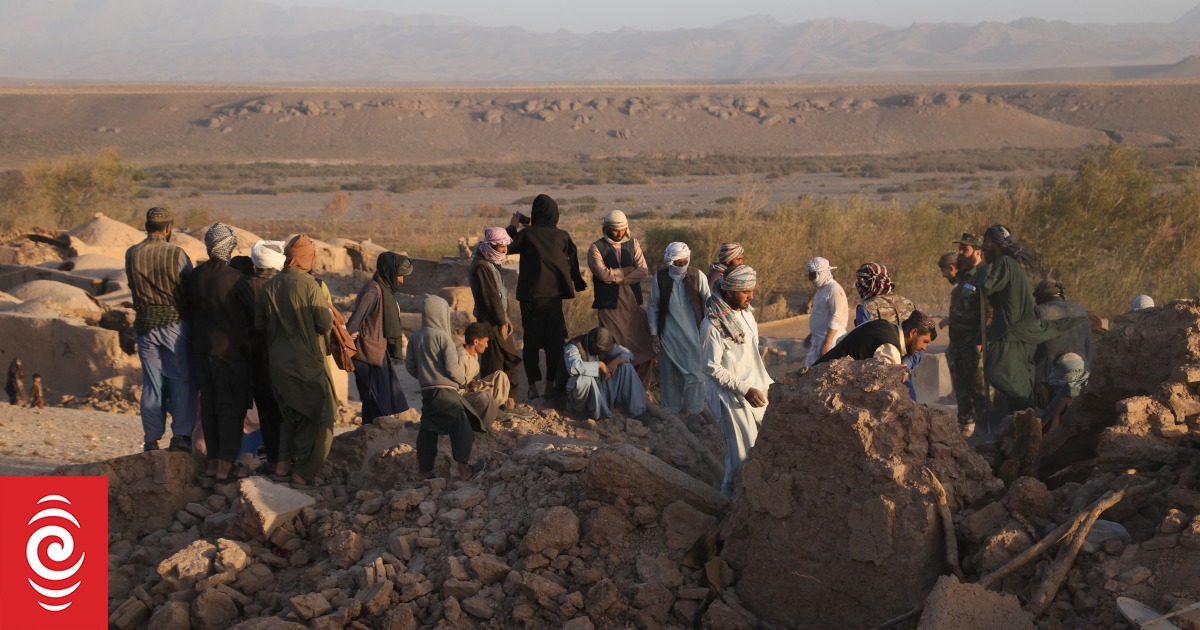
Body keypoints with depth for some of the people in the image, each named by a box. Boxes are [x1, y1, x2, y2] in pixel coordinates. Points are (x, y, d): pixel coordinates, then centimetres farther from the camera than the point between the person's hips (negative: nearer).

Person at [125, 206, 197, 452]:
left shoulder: (131, 254, 3)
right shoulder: (176, 254, -8)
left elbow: (134, 288, 8)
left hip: (144, 322, 3)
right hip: (174, 321, -3)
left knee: (151, 383, 9)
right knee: (182, 380, 4)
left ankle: (151, 439, 9)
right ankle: (181, 435, -2)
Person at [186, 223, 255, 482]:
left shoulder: (193, 276, 1)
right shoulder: (234, 279, -17)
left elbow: (189, 309, 11)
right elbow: (252, 314, -9)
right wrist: (249, 346, 5)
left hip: (199, 349, 6)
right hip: (229, 351, -6)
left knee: (209, 405, 13)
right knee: (231, 408, 1)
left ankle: (212, 462, 17)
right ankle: (225, 466, 0)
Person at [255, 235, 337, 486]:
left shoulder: (267, 287, 0)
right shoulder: (309, 285, -16)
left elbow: (259, 326, 6)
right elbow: (325, 324, -14)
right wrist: (328, 310, 7)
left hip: (278, 362, 6)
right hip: (307, 362, -6)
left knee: (290, 413, 23)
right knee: (318, 416, 7)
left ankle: (282, 463, 19)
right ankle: (303, 473, 6)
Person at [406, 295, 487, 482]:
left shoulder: (415, 337, 6)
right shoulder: (442, 337, -13)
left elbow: (410, 365, 11)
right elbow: (452, 367, -16)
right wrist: (462, 380, 3)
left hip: (426, 390, 7)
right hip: (445, 392, -7)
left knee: (427, 429, 15)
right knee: (461, 427, -1)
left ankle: (424, 469, 19)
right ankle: (464, 468, -1)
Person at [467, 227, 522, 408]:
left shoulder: (492, 263, 13)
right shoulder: (482, 266, -18)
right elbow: (490, 297, -19)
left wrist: (506, 318, 11)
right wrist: (501, 322, -15)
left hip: (499, 320, 10)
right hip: (490, 323, -10)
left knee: (510, 358, 14)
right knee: (494, 362, -4)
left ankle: (507, 395, 24)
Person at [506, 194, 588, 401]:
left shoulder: (527, 234, -9)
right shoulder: (562, 236, -1)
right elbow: (573, 262, 6)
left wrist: (512, 227, 13)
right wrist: (578, 284, 20)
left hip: (530, 297, -1)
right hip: (554, 296, 2)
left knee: (531, 341, 6)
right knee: (554, 341, 8)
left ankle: (533, 387, 5)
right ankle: (551, 384, 6)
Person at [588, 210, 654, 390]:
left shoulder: (633, 244, 9)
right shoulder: (596, 248, -2)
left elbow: (643, 272, -3)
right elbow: (604, 274, -16)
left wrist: (616, 277, -11)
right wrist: (630, 270, -7)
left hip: (633, 303, 4)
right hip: (610, 304, -4)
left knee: (644, 347, 4)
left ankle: (640, 388, 18)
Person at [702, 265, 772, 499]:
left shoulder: (746, 313, 2)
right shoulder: (713, 325, -21)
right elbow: (712, 367, -18)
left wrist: (767, 381, 14)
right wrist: (745, 390, -21)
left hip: (756, 388, 7)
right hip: (731, 396, -7)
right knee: (743, 449, 0)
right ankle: (731, 488, 26)